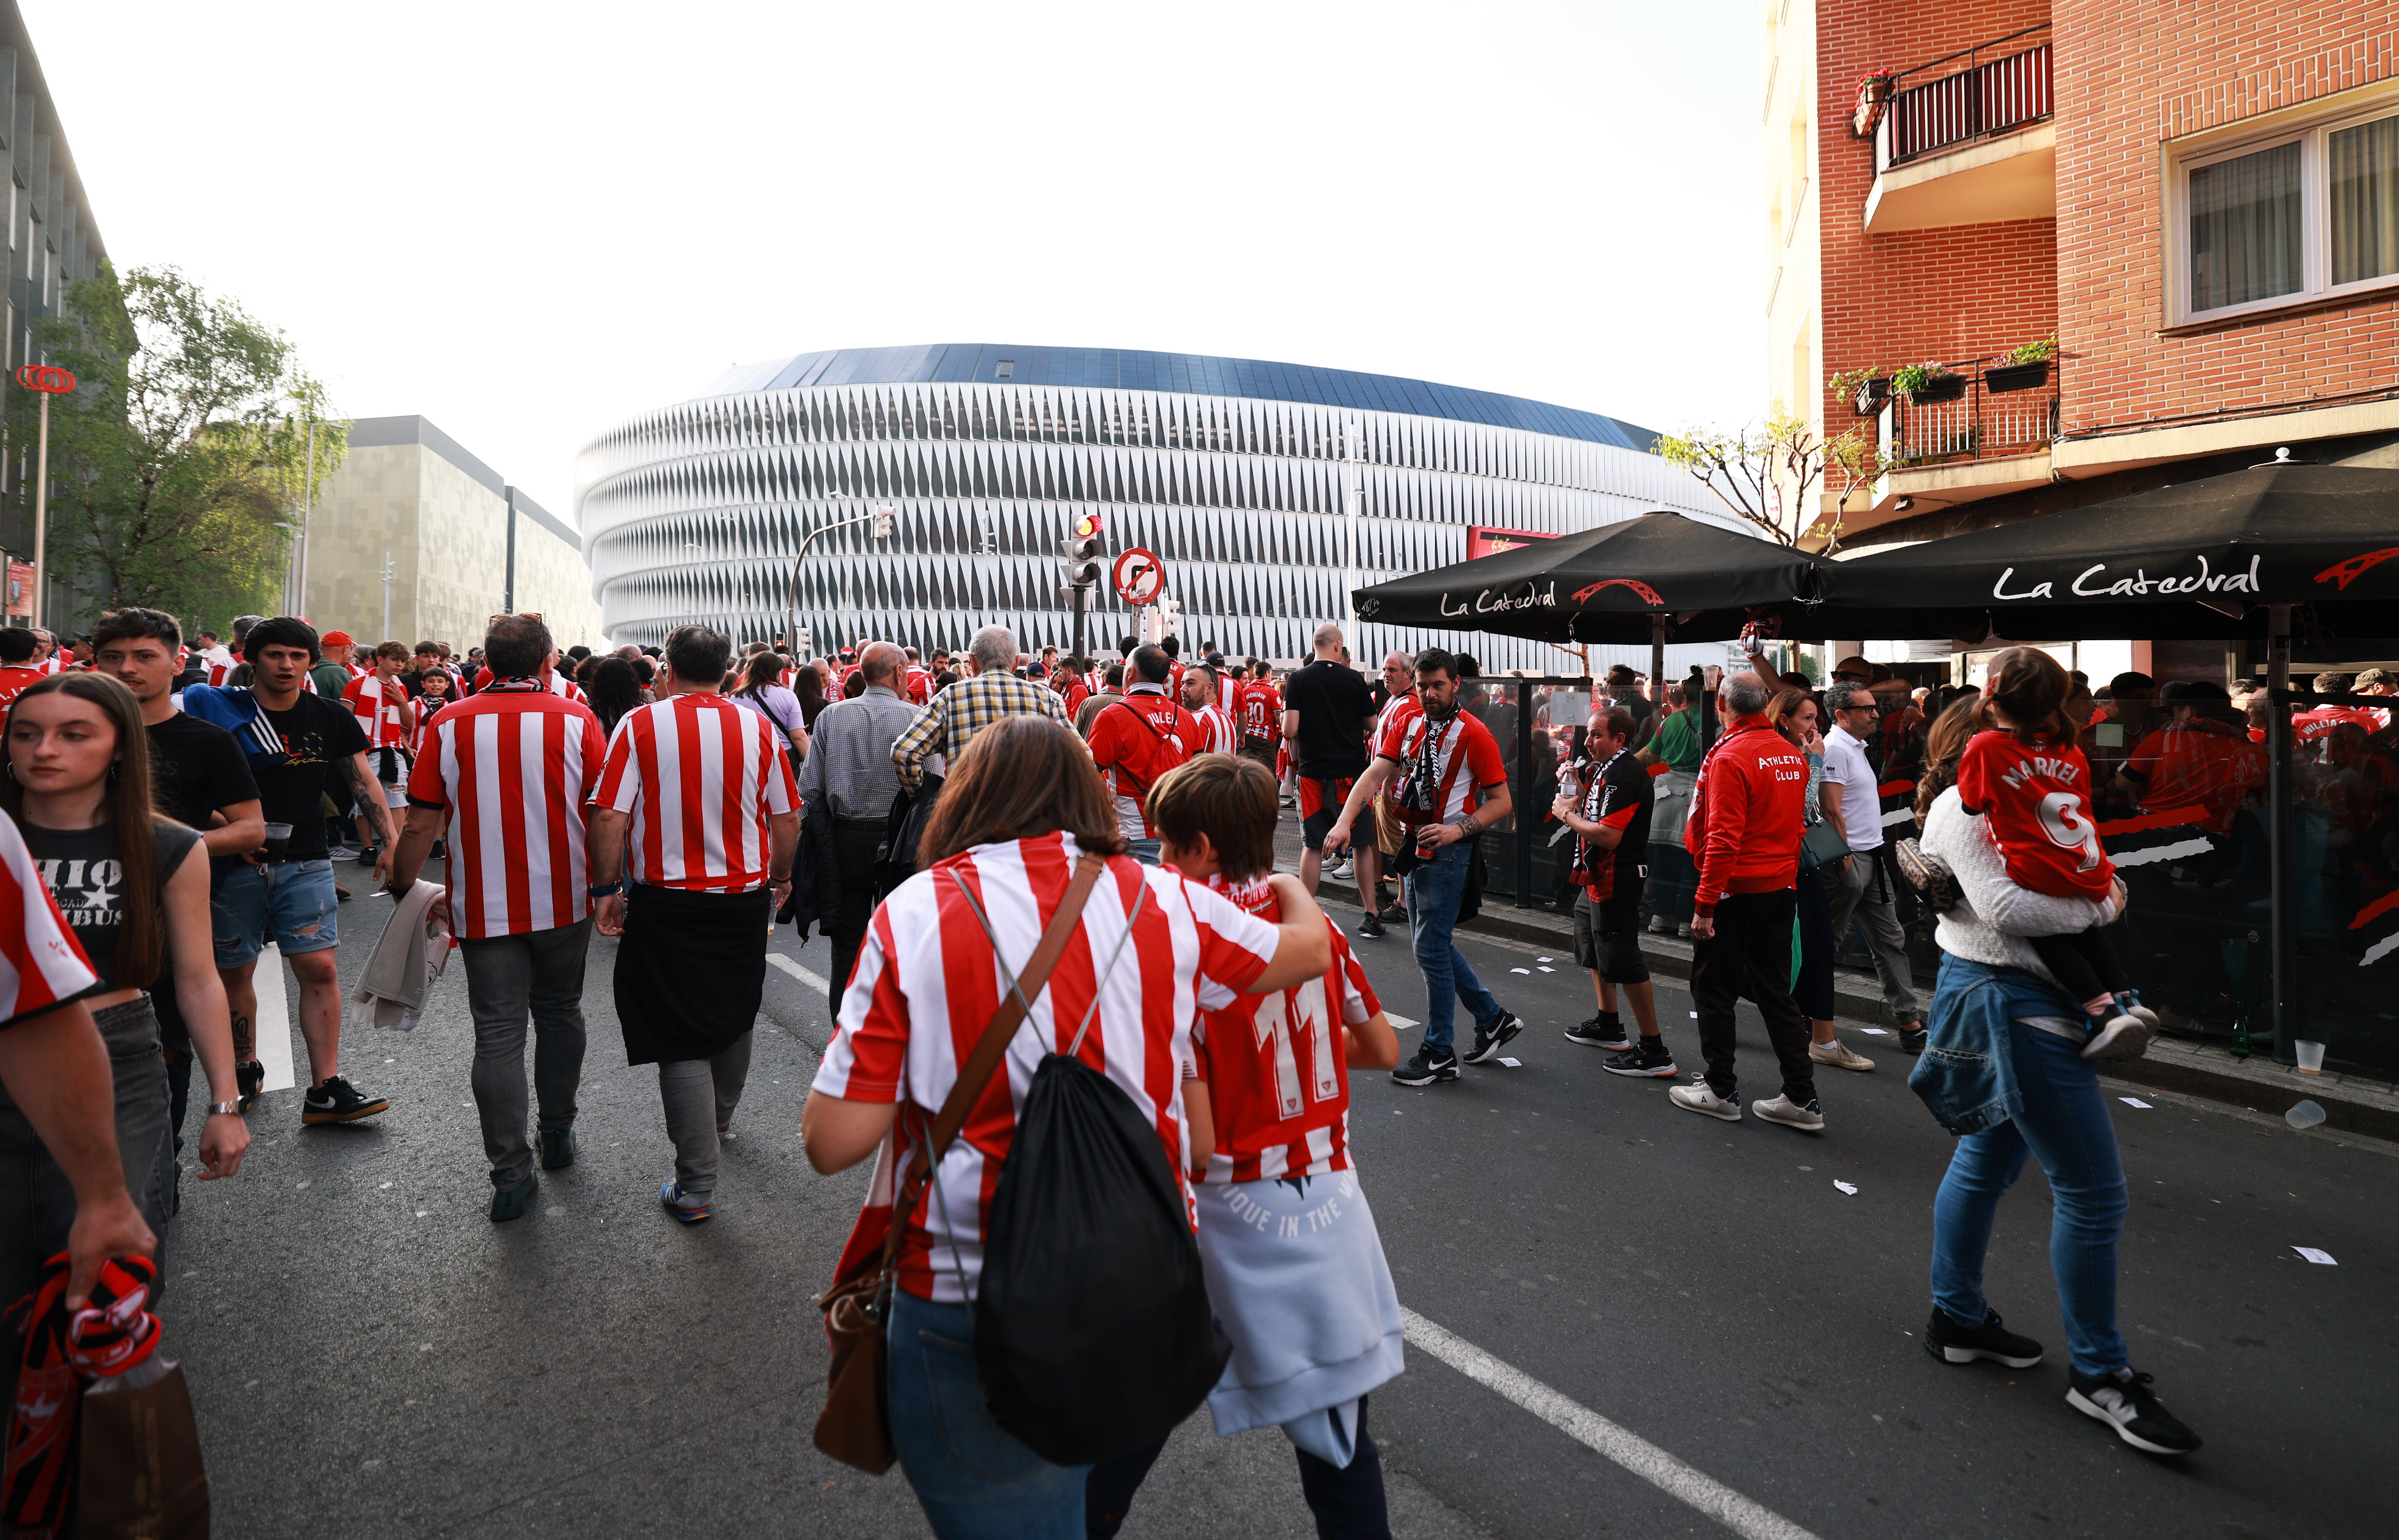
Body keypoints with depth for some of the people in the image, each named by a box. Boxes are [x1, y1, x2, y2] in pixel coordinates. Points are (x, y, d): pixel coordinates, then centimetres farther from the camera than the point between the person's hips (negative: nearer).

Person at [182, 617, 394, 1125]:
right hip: (235, 864, -1)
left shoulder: (330, 718, 6)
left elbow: (364, 782, 6)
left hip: (306, 864, 1)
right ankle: (244, 1068, 32)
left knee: (320, 969, -7)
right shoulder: (219, 710, -1)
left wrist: (390, 843, -4)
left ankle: (325, 1089, -5)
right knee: (234, 971, 10)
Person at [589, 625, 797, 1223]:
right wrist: (781, 877, 18)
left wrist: (607, 889, 0)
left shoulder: (640, 726, -8)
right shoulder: (757, 728, -1)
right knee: (734, 1017, 24)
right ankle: (718, 1119, 47)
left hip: (668, 904, -3)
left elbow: (610, 818, -12)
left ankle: (697, 1186, 5)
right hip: (746, 899, 3)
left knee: (682, 1040, 3)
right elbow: (787, 818, 3)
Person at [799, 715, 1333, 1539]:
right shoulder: (1162, 899, -4)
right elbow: (1310, 950, 14)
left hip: (970, 1301, -2)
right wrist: (1292, 890, 36)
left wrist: (851, 1040, 7)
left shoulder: (914, 913, -12)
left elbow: (832, 1143, -13)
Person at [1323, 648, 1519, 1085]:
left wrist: (1458, 829, -24)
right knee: (1431, 943, 15)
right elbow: (1374, 775, -4)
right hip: (1416, 846, 7)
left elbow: (1502, 801, -10)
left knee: (1431, 947, -4)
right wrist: (1345, 820, -19)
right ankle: (1493, 1018, 32)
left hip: (1449, 851, -7)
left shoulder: (1473, 734, -11)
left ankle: (1439, 1053, 9)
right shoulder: (1407, 725, 7)